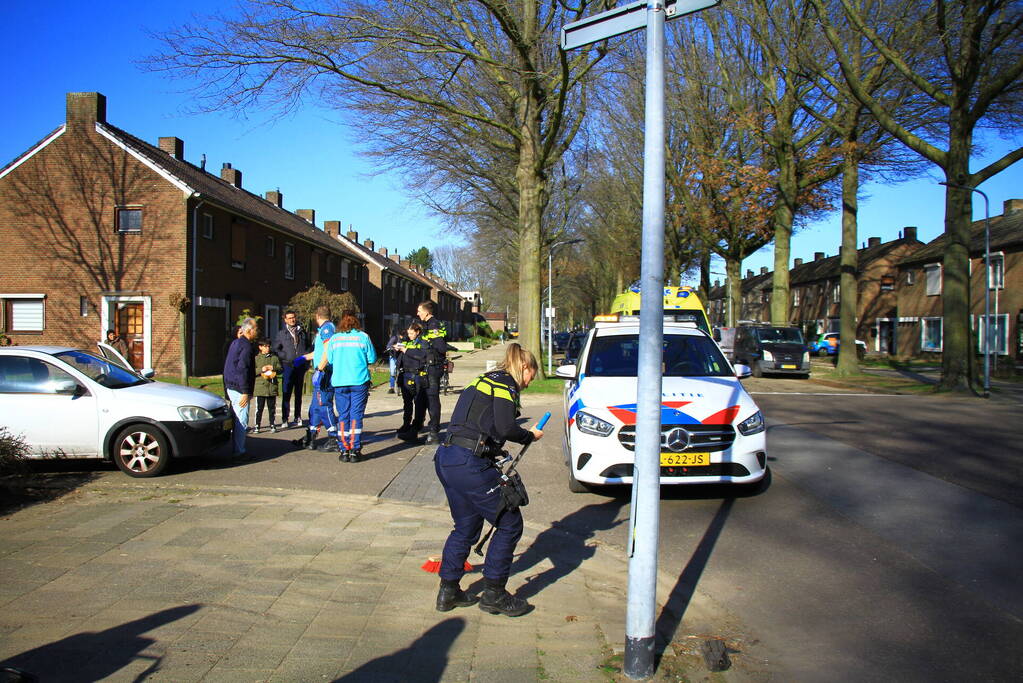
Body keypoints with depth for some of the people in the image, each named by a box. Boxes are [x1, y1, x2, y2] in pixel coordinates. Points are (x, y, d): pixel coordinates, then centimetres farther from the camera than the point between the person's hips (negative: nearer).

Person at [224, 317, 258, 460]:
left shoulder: (235, 343, 15)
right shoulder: (246, 345, -16)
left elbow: (228, 367, 21)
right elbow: (242, 369, -22)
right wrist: (245, 392, -21)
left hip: (230, 387, 10)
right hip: (239, 389, -10)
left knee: (237, 420, 16)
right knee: (241, 421, -6)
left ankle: (237, 450, 22)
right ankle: (239, 452, -3)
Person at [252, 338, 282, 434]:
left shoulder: (275, 357, 10)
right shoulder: (256, 358, 4)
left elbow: (280, 369, 8)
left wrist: (273, 368, -10)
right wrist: (261, 369, -16)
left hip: (272, 387, 2)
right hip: (260, 387, -2)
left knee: (272, 407, 7)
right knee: (259, 408, 0)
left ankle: (273, 425, 15)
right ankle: (257, 426, 7)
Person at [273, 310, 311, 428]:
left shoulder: (303, 332, 12)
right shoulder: (281, 333, 6)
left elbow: (309, 346, 17)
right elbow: (276, 349, 4)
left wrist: (306, 355, 0)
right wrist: (286, 357, -9)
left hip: (301, 366, 2)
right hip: (288, 366, -2)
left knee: (298, 393, 9)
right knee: (286, 393, -7)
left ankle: (298, 418, 16)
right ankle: (285, 419, -3)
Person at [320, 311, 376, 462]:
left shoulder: (334, 339, 4)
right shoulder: (363, 337, 0)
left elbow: (329, 360, 10)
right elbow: (372, 359, 2)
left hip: (339, 383, 2)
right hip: (359, 382, -1)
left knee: (342, 416, 7)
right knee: (356, 415, 2)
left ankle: (344, 451, 6)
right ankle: (354, 450, -1)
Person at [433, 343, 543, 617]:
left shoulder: (484, 380, 22)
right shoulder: (506, 384, -5)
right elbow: (505, 428, -17)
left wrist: (496, 454, 21)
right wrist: (530, 435, 1)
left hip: (446, 459, 10)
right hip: (470, 464, -9)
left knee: (466, 527, 22)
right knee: (509, 525, 4)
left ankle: (448, 591, 29)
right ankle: (494, 594, 12)